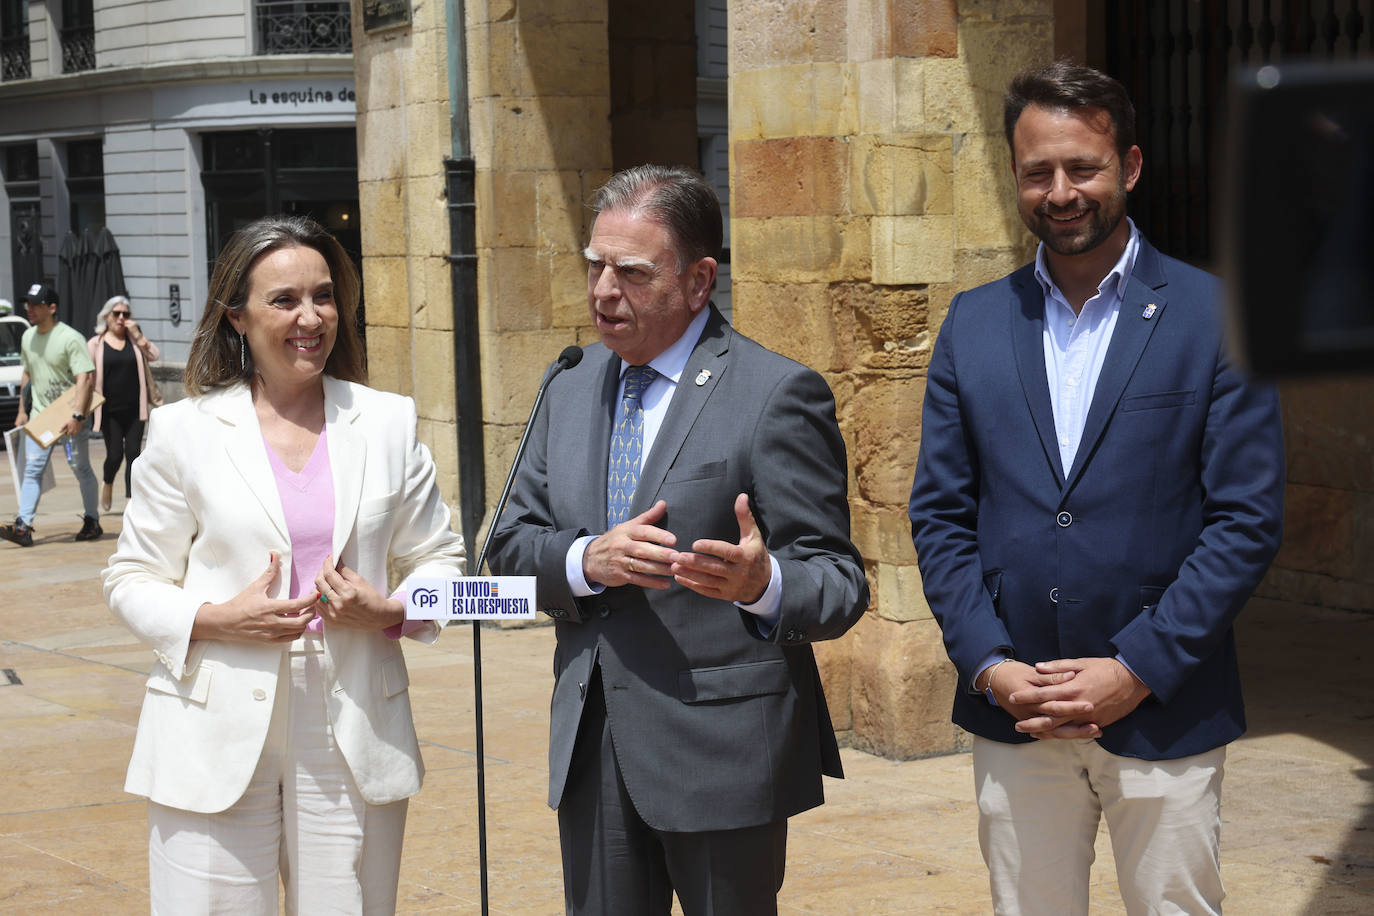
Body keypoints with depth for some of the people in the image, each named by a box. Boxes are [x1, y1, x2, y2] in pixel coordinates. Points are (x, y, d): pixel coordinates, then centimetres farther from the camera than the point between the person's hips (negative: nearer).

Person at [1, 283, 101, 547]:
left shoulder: (70, 338, -13)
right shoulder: (28, 337, 10)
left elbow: (84, 377, -19)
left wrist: (77, 416, -27)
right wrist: (22, 410, 18)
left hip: (70, 418, -6)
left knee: (80, 469, 4)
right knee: (32, 469, -4)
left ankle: (92, 521, 18)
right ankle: (23, 526, -11)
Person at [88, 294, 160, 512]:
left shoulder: (134, 340, 10)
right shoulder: (95, 345, 3)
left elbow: (153, 355, -4)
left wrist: (137, 335, -11)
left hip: (134, 409, 2)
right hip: (110, 411, -2)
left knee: (133, 453, -2)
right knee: (115, 455, -5)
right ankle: (108, 484, 25)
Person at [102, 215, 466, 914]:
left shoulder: (387, 423, 8)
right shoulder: (184, 431, 3)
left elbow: (439, 560, 14)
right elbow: (132, 580, 6)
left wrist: (388, 611, -7)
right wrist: (215, 619, -12)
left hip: (353, 737, 2)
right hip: (216, 744, -2)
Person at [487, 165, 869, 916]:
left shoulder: (777, 395, -10)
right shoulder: (572, 391, 10)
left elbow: (838, 585, -12)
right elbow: (512, 542, 9)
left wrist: (763, 584, -35)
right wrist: (586, 560, -14)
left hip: (721, 751, -5)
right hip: (591, 747, 6)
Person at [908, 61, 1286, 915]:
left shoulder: (1215, 317, -3)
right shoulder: (974, 323, 7)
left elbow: (1248, 518, -6)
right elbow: (940, 515, 7)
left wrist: (1137, 670, -12)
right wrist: (991, 665, -6)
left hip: (1165, 711, -2)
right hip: (1012, 715, 3)